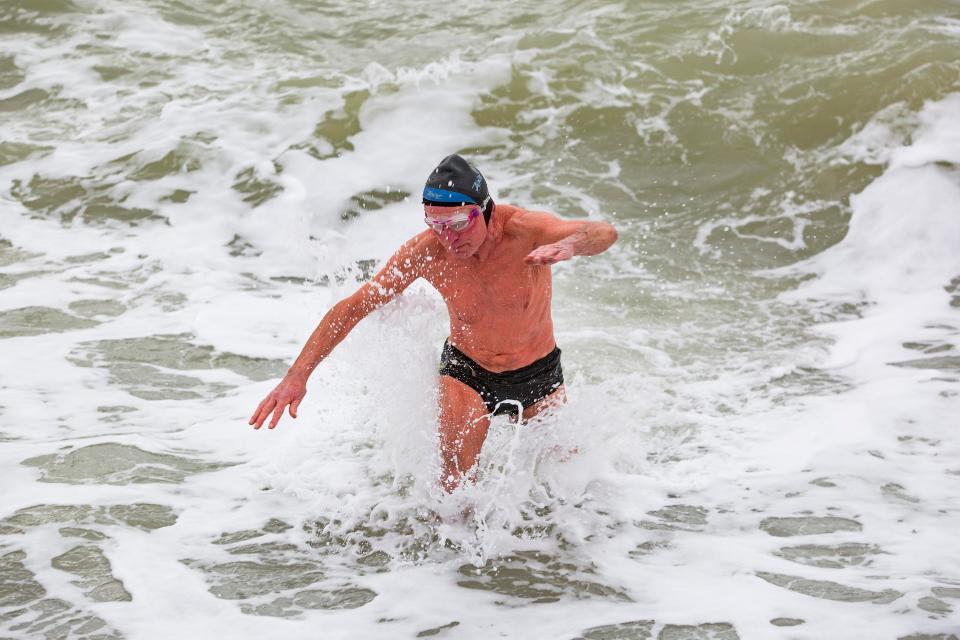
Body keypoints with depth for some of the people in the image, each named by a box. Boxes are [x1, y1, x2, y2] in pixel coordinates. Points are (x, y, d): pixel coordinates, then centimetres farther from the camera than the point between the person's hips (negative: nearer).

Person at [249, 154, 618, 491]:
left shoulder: (523, 231, -30)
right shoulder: (426, 252, -24)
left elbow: (605, 233, -44)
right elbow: (353, 307, -17)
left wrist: (568, 246, -68)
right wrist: (298, 375, -24)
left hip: (538, 375, 1)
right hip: (466, 370, -1)